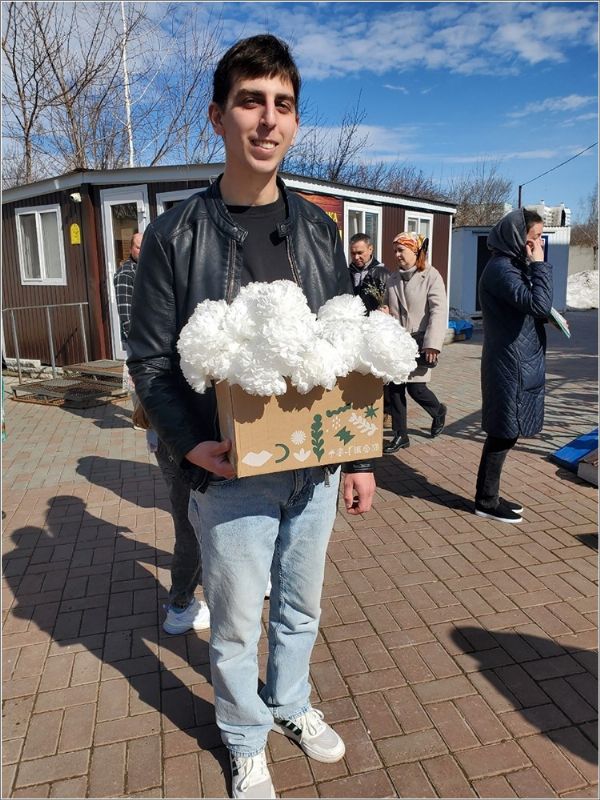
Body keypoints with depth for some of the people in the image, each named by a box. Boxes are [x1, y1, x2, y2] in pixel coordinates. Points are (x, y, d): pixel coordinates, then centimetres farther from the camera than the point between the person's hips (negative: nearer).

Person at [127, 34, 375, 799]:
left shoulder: (317, 230, 4)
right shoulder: (176, 234, -6)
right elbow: (151, 360, -5)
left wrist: (361, 457, 5)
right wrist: (191, 445, -20)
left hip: (316, 469, 4)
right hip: (232, 477, -3)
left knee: (301, 607, 22)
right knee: (236, 625, 14)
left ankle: (291, 704, 51)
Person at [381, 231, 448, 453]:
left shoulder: (431, 276, -6)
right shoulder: (393, 278, 12)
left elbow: (438, 311, -14)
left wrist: (432, 344, -22)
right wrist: (384, 311, 0)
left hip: (418, 343, -6)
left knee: (415, 387, -5)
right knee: (394, 388, 4)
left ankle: (438, 412, 28)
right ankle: (400, 435, 17)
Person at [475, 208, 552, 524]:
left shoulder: (512, 266, 15)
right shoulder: (501, 269, -16)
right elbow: (539, 304, -27)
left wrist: (549, 319, 7)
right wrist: (540, 264, -17)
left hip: (519, 363, 10)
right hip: (511, 365, -10)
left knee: (504, 432, 14)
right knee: (503, 433, -1)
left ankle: (489, 495, 25)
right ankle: (486, 501, 11)